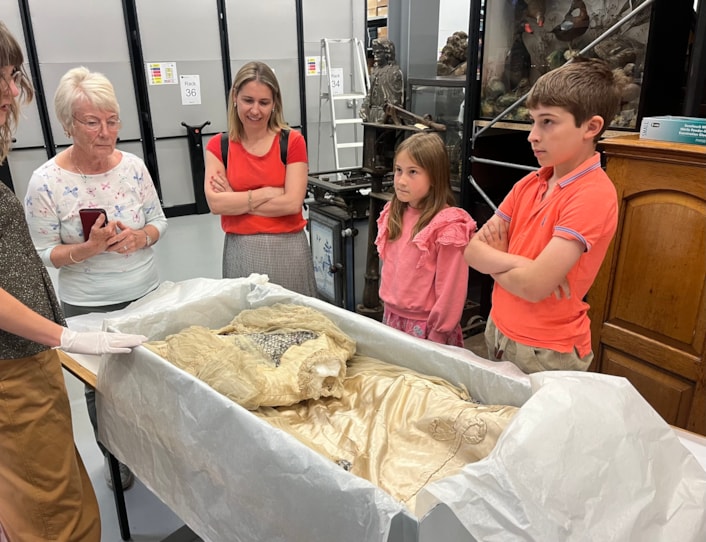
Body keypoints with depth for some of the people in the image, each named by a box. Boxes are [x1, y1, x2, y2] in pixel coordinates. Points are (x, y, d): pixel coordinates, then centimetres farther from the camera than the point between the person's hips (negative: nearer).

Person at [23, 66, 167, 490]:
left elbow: (159, 221, 4)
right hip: (89, 307, -2)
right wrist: (89, 248, -25)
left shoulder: (133, 166, -5)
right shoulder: (46, 182, -14)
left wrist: (139, 237, -17)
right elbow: (43, 253, -9)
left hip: (147, 294, 3)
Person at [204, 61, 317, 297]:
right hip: (241, 251, 1)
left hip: (287, 249, -1)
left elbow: (292, 203, -11)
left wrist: (236, 199, -8)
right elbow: (216, 203, -9)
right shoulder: (218, 146, 4)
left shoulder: (292, 141, -1)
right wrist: (268, 192, -12)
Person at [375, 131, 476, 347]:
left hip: (425, 325, -6)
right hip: (391, 317, 6)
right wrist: (388, 309, 13)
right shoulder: (393, 214, 2)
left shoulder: (448, 226, -19)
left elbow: (450, 289, -16)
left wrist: (439, 334, -12)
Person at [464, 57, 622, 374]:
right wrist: (517, 263, -19)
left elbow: (533, 286, -27)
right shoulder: (529, 184, 2)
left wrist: (493, 257, -10)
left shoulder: (593, 195, -20)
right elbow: (472, 250, -2)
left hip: (546, 353, -6)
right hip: (498, 331, 7)